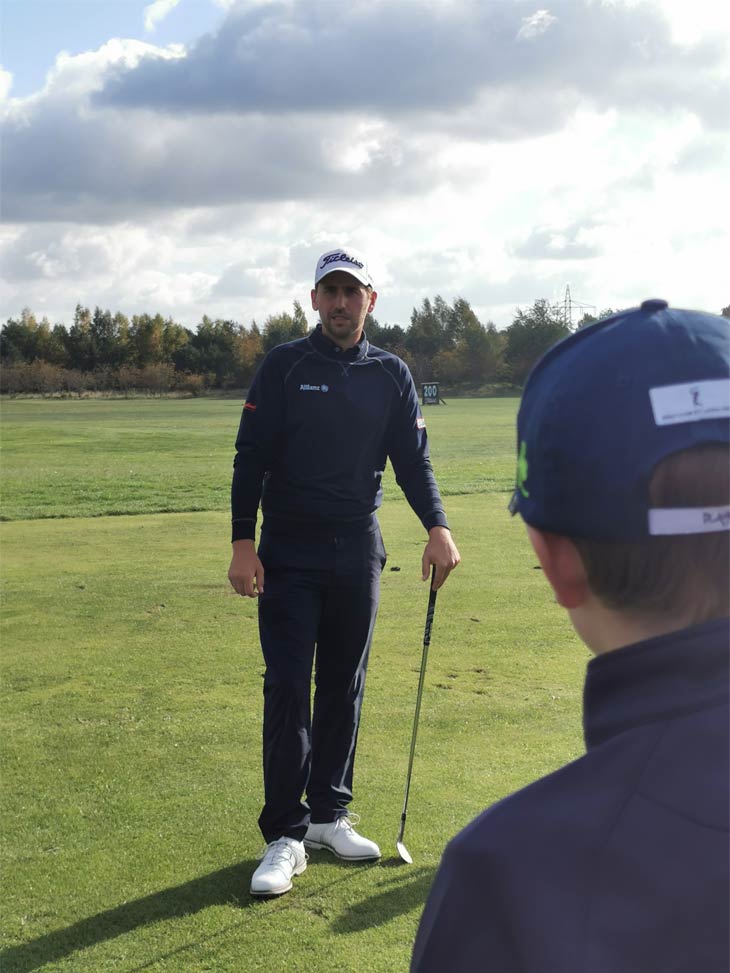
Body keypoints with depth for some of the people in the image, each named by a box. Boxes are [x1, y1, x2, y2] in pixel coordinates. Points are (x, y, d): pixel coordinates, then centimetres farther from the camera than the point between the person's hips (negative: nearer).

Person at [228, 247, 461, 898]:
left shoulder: (391, 374, 7)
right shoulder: (284, 367, -1)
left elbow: (412, 457, 5)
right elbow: (250, 457, -3)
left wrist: (438, 527, -11)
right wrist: (243, 542, -11)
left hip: (358, 551, 3)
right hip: (288, 554, -3)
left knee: (344, 688, 9)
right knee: (288, 688, -6)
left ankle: (329, 814, 22)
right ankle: (286, 834, 1)